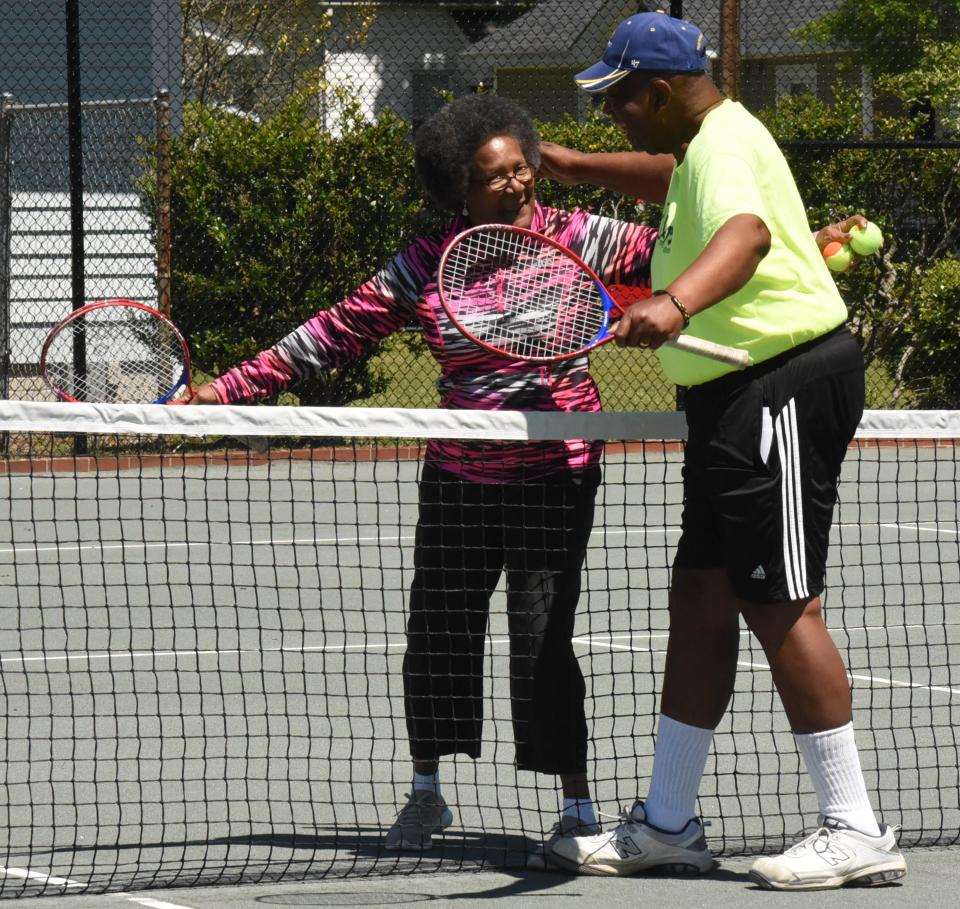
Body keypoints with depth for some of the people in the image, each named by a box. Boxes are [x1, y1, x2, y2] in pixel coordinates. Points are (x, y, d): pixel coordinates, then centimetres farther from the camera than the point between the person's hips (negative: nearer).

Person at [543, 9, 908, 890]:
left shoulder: (725, 142, -16)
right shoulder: (700, 147, 18)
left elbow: (746, 233, -39)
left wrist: (674, 305, -56)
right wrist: (567, 163, 45)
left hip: (788, 381, -11)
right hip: (736, 397, 11)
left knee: (780, 606, -11)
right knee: (701, 600, 11)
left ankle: (858, 832, -8)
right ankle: (667, 825, 16)